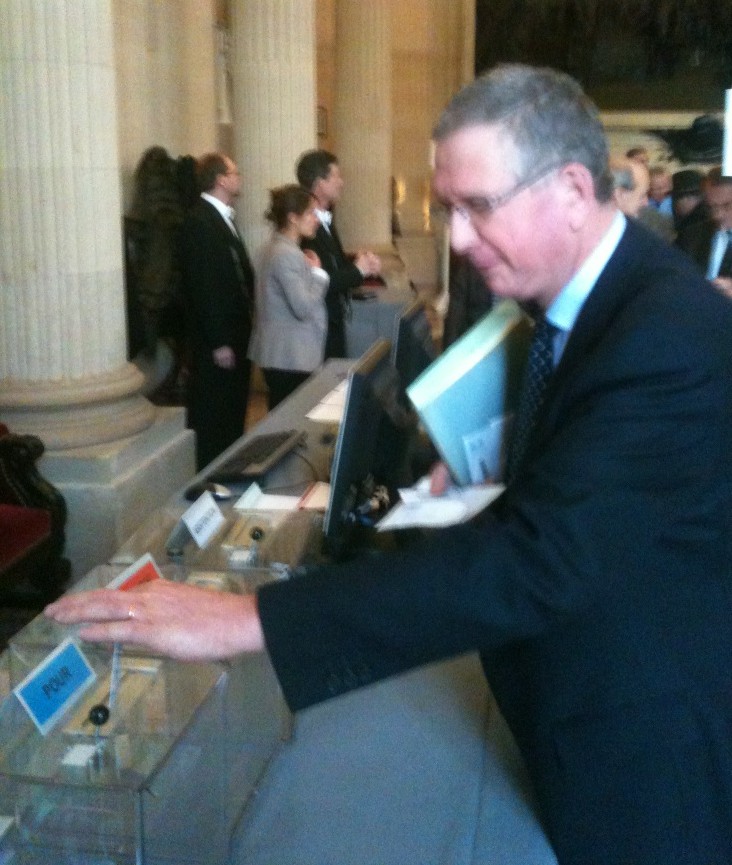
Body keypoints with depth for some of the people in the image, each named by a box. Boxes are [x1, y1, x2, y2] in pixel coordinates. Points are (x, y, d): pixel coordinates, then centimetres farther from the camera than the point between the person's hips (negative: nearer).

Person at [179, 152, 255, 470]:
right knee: (213, 418, -1)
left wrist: (239, 335, 13)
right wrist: (219, 343, -21)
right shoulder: (199, 221, -16)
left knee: (233, 415, 18)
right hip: (216, 340, -10)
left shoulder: (223, 217, 14)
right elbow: (204, 286, -20)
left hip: (235, 333, 10)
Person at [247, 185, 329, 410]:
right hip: (290, 357, -10)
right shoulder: (286, 254, -18)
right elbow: (304, 308, -22)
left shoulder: (275, 247, 13)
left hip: (279, 354, 10)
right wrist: (317, 273, -9)